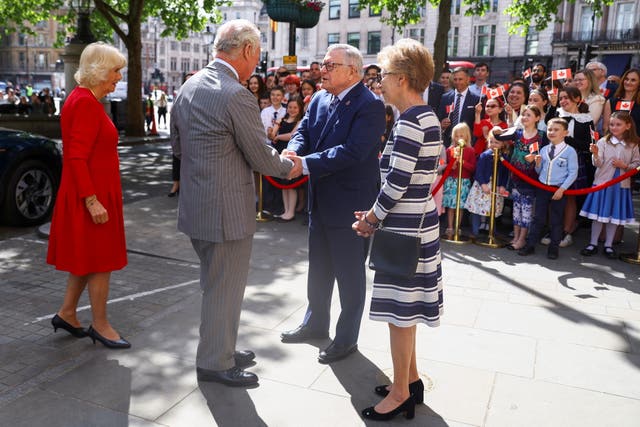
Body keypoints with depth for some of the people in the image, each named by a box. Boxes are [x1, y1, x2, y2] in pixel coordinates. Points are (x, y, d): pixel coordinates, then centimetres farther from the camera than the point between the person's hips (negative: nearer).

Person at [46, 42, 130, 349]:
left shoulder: (84, 99, 12)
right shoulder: (85, 102, -18)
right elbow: (76, 157, -23)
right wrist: (92, 200, -25)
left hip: (94, 192, 10)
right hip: (92, 195, -10)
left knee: (89, 258, 18)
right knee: (100, 260, 2)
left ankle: (66, 314, 30)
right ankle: (100, 325, 16)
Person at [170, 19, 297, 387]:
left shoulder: (189, 87, 7)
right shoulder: (237, 96, -20)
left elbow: (177, 145, 15)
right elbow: (262, 157, -14)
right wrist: (290, 167, 5)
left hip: (196, 205, 9)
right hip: (227, 210, -9)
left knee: (216, 284, 22)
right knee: (226, 288, 7)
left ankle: (220, 348, 37)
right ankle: (216, 363, 22)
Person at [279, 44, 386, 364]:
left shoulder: (369, 106, -18)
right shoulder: (319, 99, 7)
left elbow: (352, 151, -27)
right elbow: (303, 131, 5)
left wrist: (305, 164, -28)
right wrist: (293, 151, -18)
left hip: (350, 203, -8)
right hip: (320, 201, 8)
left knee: (349, 274, 8)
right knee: (318, 268, 22)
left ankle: (347, 338, 25)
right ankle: (316, 323, 42)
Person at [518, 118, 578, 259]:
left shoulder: (570, 151, -8)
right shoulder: (543, 150, 5)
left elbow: (573, 173, -9)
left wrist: (562, 189, -16)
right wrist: (537, 163, -9)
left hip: (559, 190, -4)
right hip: (542, 188, 4)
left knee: (556, 220, 7)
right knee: (538, 217, 9)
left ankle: (553, 248, 20)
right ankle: (530, 245, 15)